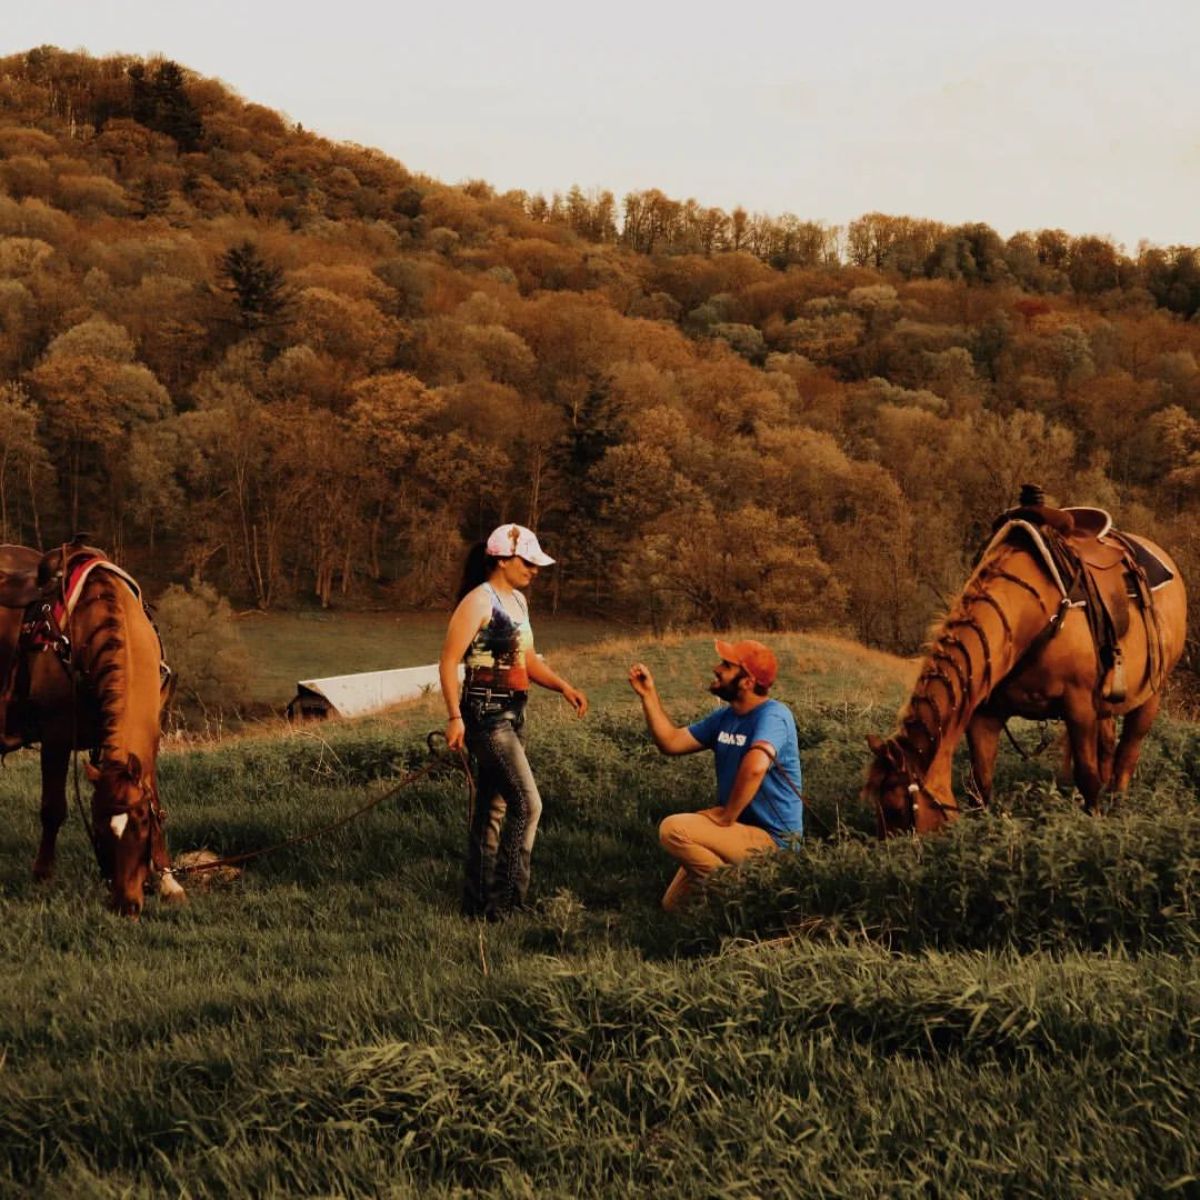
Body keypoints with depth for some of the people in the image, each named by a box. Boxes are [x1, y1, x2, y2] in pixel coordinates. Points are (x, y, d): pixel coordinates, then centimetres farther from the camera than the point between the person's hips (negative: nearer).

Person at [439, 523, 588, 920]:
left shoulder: (518, 601, 14)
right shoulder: (478, 601, -13)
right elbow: (448, 661, -16)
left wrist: (563, 687, 6)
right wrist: (454, 717, -22)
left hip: (512, 714, 9)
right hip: (486, 715, -9)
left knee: (494, 809, 11)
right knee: (527, 803, -13)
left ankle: (478, 901, 18)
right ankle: (505, 899, -8)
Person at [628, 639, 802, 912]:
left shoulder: (772, 715, -20)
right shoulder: (724, 716, 8)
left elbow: (755, 767, -37)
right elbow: (671, 742, 11)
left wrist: (727, 815, -27)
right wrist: (649, 694, 4)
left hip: (771, 839, -9)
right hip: (743, 829, 9)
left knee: (674, 829, -26)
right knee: (674, 905, 12)